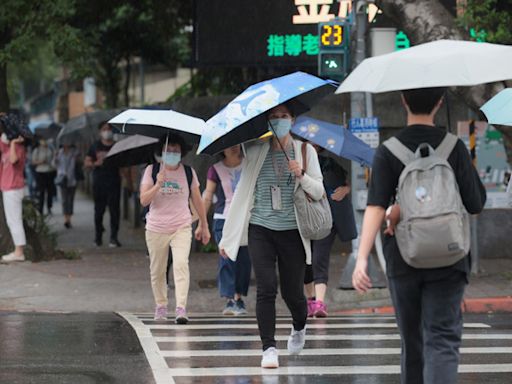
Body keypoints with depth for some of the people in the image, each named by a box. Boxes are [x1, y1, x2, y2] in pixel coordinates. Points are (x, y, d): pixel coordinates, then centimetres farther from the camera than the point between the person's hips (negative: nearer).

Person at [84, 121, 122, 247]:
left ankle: (113, 238, -8)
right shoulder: (95, 147, 9)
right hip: (99, 182, 1)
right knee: (99, 210, 7)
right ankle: (98, 237, 18)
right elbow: (86, 163, 8)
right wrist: (96, 163, -10)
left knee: (114, 209, -8)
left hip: (114, 181, -1)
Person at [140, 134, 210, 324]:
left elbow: (197, 201, 13)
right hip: (156, 229, 1)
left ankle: (181, 308, -25)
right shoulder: (151, 171, 0)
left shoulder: (188, 172, 4)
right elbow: (144, 200, -8)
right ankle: (161, 305, 29)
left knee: (181, 264, -20)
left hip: (182, 228, -1)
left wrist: (204, 226, 17)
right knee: (157, 271, 9)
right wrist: (158, 185, -23)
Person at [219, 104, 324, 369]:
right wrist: (228, 237, 7)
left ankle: (299, 328, 37)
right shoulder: (256, 151, 4)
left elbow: (319, 192, 3)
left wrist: (302, 176, -18)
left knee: (293, 292, 5)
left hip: (292, 230, 0)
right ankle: (268, 349, -7)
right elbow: (242, 191, 8)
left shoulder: (305, 150, 4)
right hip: (260, 229, 0)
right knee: (266, 288, -10)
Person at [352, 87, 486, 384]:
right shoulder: (454, 147, -4)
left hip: (402, 260, 1)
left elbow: (376, 207, -14)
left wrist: (362, 258, -19)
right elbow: (476, 204, -3)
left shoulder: (388, 151, -4)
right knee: (442, 339, -6)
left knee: (412, 339, 16)